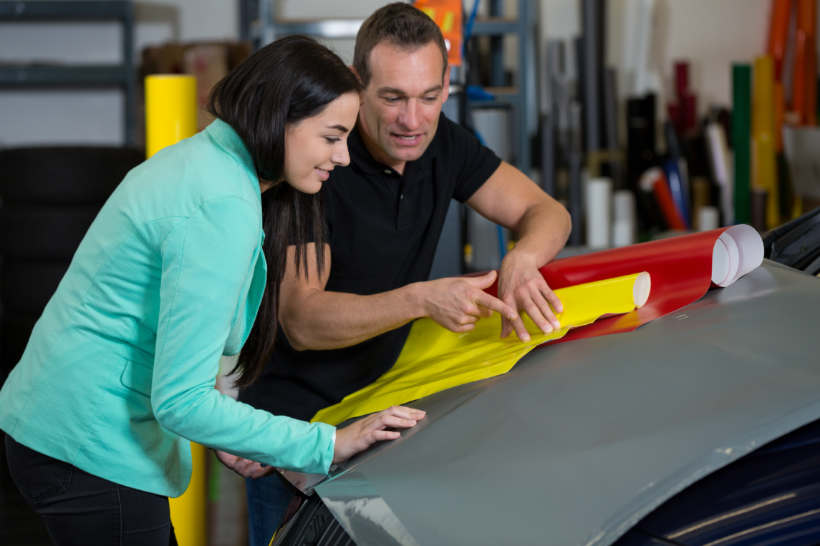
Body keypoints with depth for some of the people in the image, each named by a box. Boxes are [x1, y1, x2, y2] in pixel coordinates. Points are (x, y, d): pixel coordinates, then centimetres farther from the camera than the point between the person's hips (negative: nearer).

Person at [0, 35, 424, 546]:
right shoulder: (225, 208, -23)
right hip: (93, 452, -10)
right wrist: (329, 446, -22)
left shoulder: (204, 156, 8)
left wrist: (220, 435, 14)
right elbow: (180, 399, -25)